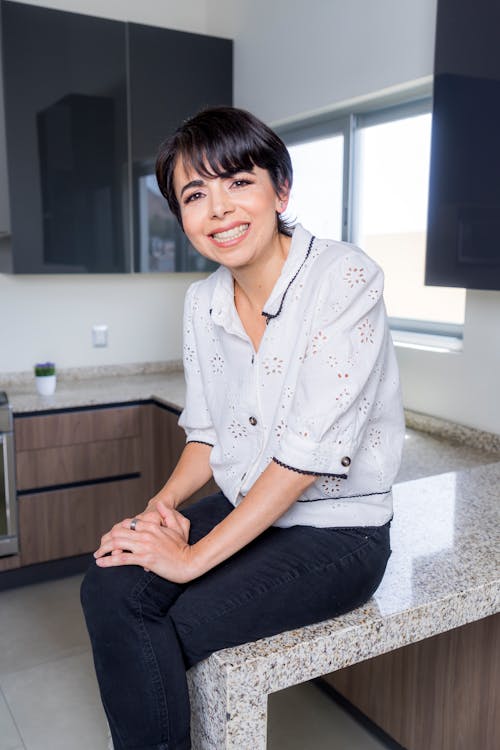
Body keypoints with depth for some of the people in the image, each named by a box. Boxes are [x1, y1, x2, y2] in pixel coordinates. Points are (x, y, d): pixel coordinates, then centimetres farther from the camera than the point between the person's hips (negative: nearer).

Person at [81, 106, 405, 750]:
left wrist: (194, 557, -20)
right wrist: (163, 505, -8)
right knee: (109, 588, -16)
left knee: (157, 636, -19)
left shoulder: (343, 279, -18)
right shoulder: (202, 302, 3)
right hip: (241, 510, 6)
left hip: (336, 532, -5)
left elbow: (310, 452, -23)